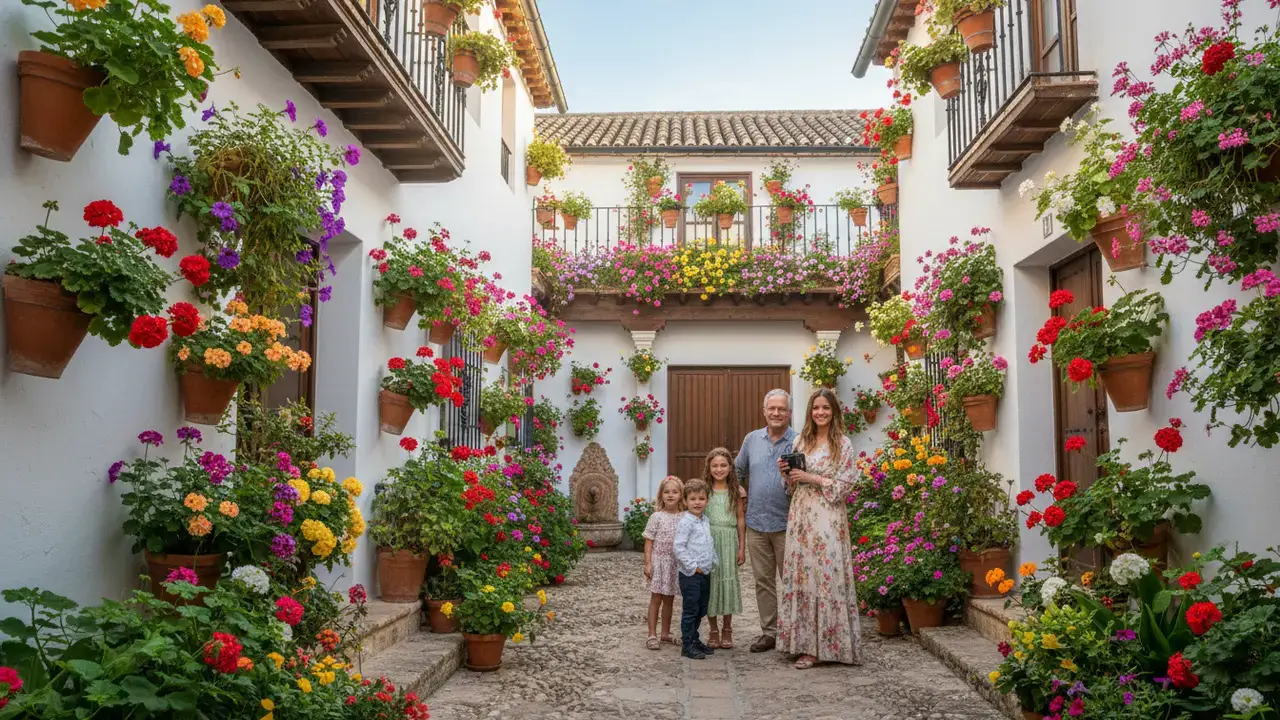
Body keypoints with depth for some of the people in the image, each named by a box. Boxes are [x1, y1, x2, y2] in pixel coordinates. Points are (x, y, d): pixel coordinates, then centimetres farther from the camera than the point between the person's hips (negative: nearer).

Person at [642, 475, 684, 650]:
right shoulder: (656, 517, -6)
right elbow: (649, 542, -5)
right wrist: (648, 563, -11)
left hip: (676, 563, 3)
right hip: (659, 561, -3)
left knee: (669, 600, 12)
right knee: (656, 599, 2)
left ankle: (666, 633, 23)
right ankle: (652, 635, 6)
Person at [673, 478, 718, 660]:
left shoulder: (706, 520, 11)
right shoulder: (685, 522, -15)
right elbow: (679, 548, -19)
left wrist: (713, 561, 10)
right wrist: (693, 566, -17)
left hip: (705, 573, 8)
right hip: (690, 575, -8)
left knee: (701, 610, 16)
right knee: (690, 610, -1)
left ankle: (694, 639, 29)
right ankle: (687, 645, 7)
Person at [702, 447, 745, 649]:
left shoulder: (736, 491, 3)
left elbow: (740, 520, 5)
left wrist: (742, 548, 2)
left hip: (728, 540, 0)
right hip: (707, 540, 0)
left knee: (728, 580, 3)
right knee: (709, 581, 3)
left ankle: (727, 629, 16)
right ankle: (713, 629, 15)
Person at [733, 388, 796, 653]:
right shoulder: (752, 439, 7)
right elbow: (738, 471, 19)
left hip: (786, 524, -4)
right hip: (756, 522, 4)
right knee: (763, 580, 11)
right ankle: (768, 632, 21)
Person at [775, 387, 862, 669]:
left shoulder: (842, 443, -2)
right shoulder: (801, 441, 13)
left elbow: (845, 485, -7)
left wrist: (811, 478, -12)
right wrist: (788, 472, 0)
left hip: (827, 518, -5)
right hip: (800, 516, 5)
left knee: (826, 574, -5)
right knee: (800, 575, 4)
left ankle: (826, 644, 4)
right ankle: (806, 643, 13)